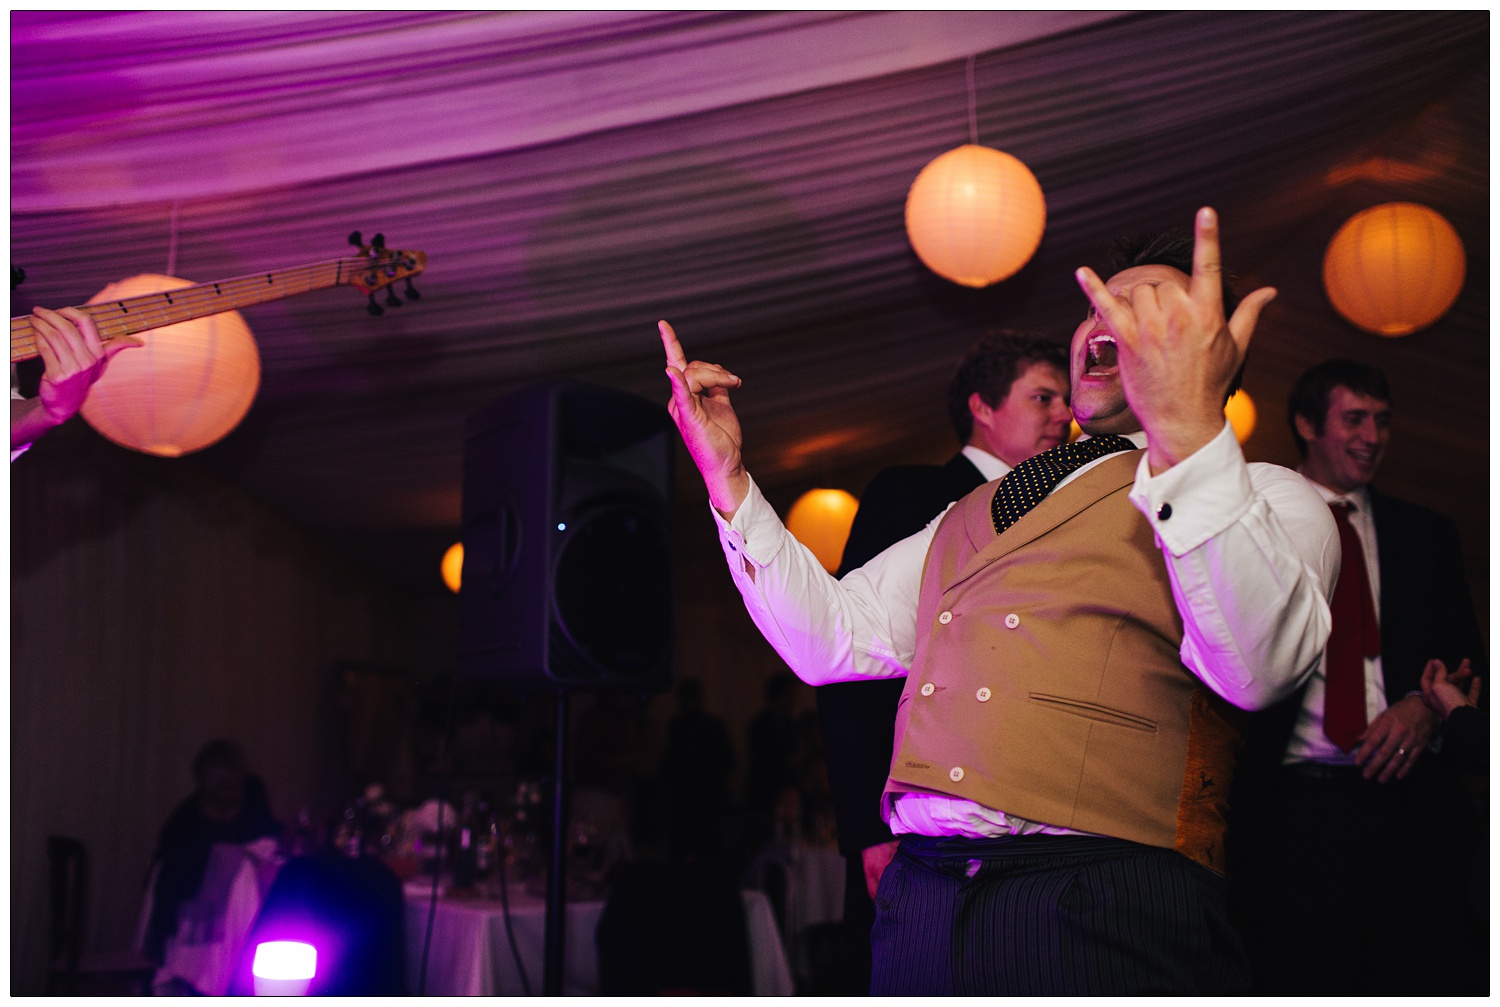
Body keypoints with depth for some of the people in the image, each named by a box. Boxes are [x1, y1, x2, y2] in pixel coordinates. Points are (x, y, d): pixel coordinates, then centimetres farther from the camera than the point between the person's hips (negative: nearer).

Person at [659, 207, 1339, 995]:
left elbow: (1255, 665, -17)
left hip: (1103, 919, -5)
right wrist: (727, 477, 12)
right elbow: (830, 638, 19)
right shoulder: (972, 515, 24)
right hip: (917, 900, 5)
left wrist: (1188, 429, -28)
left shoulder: (1263, 500, 5)